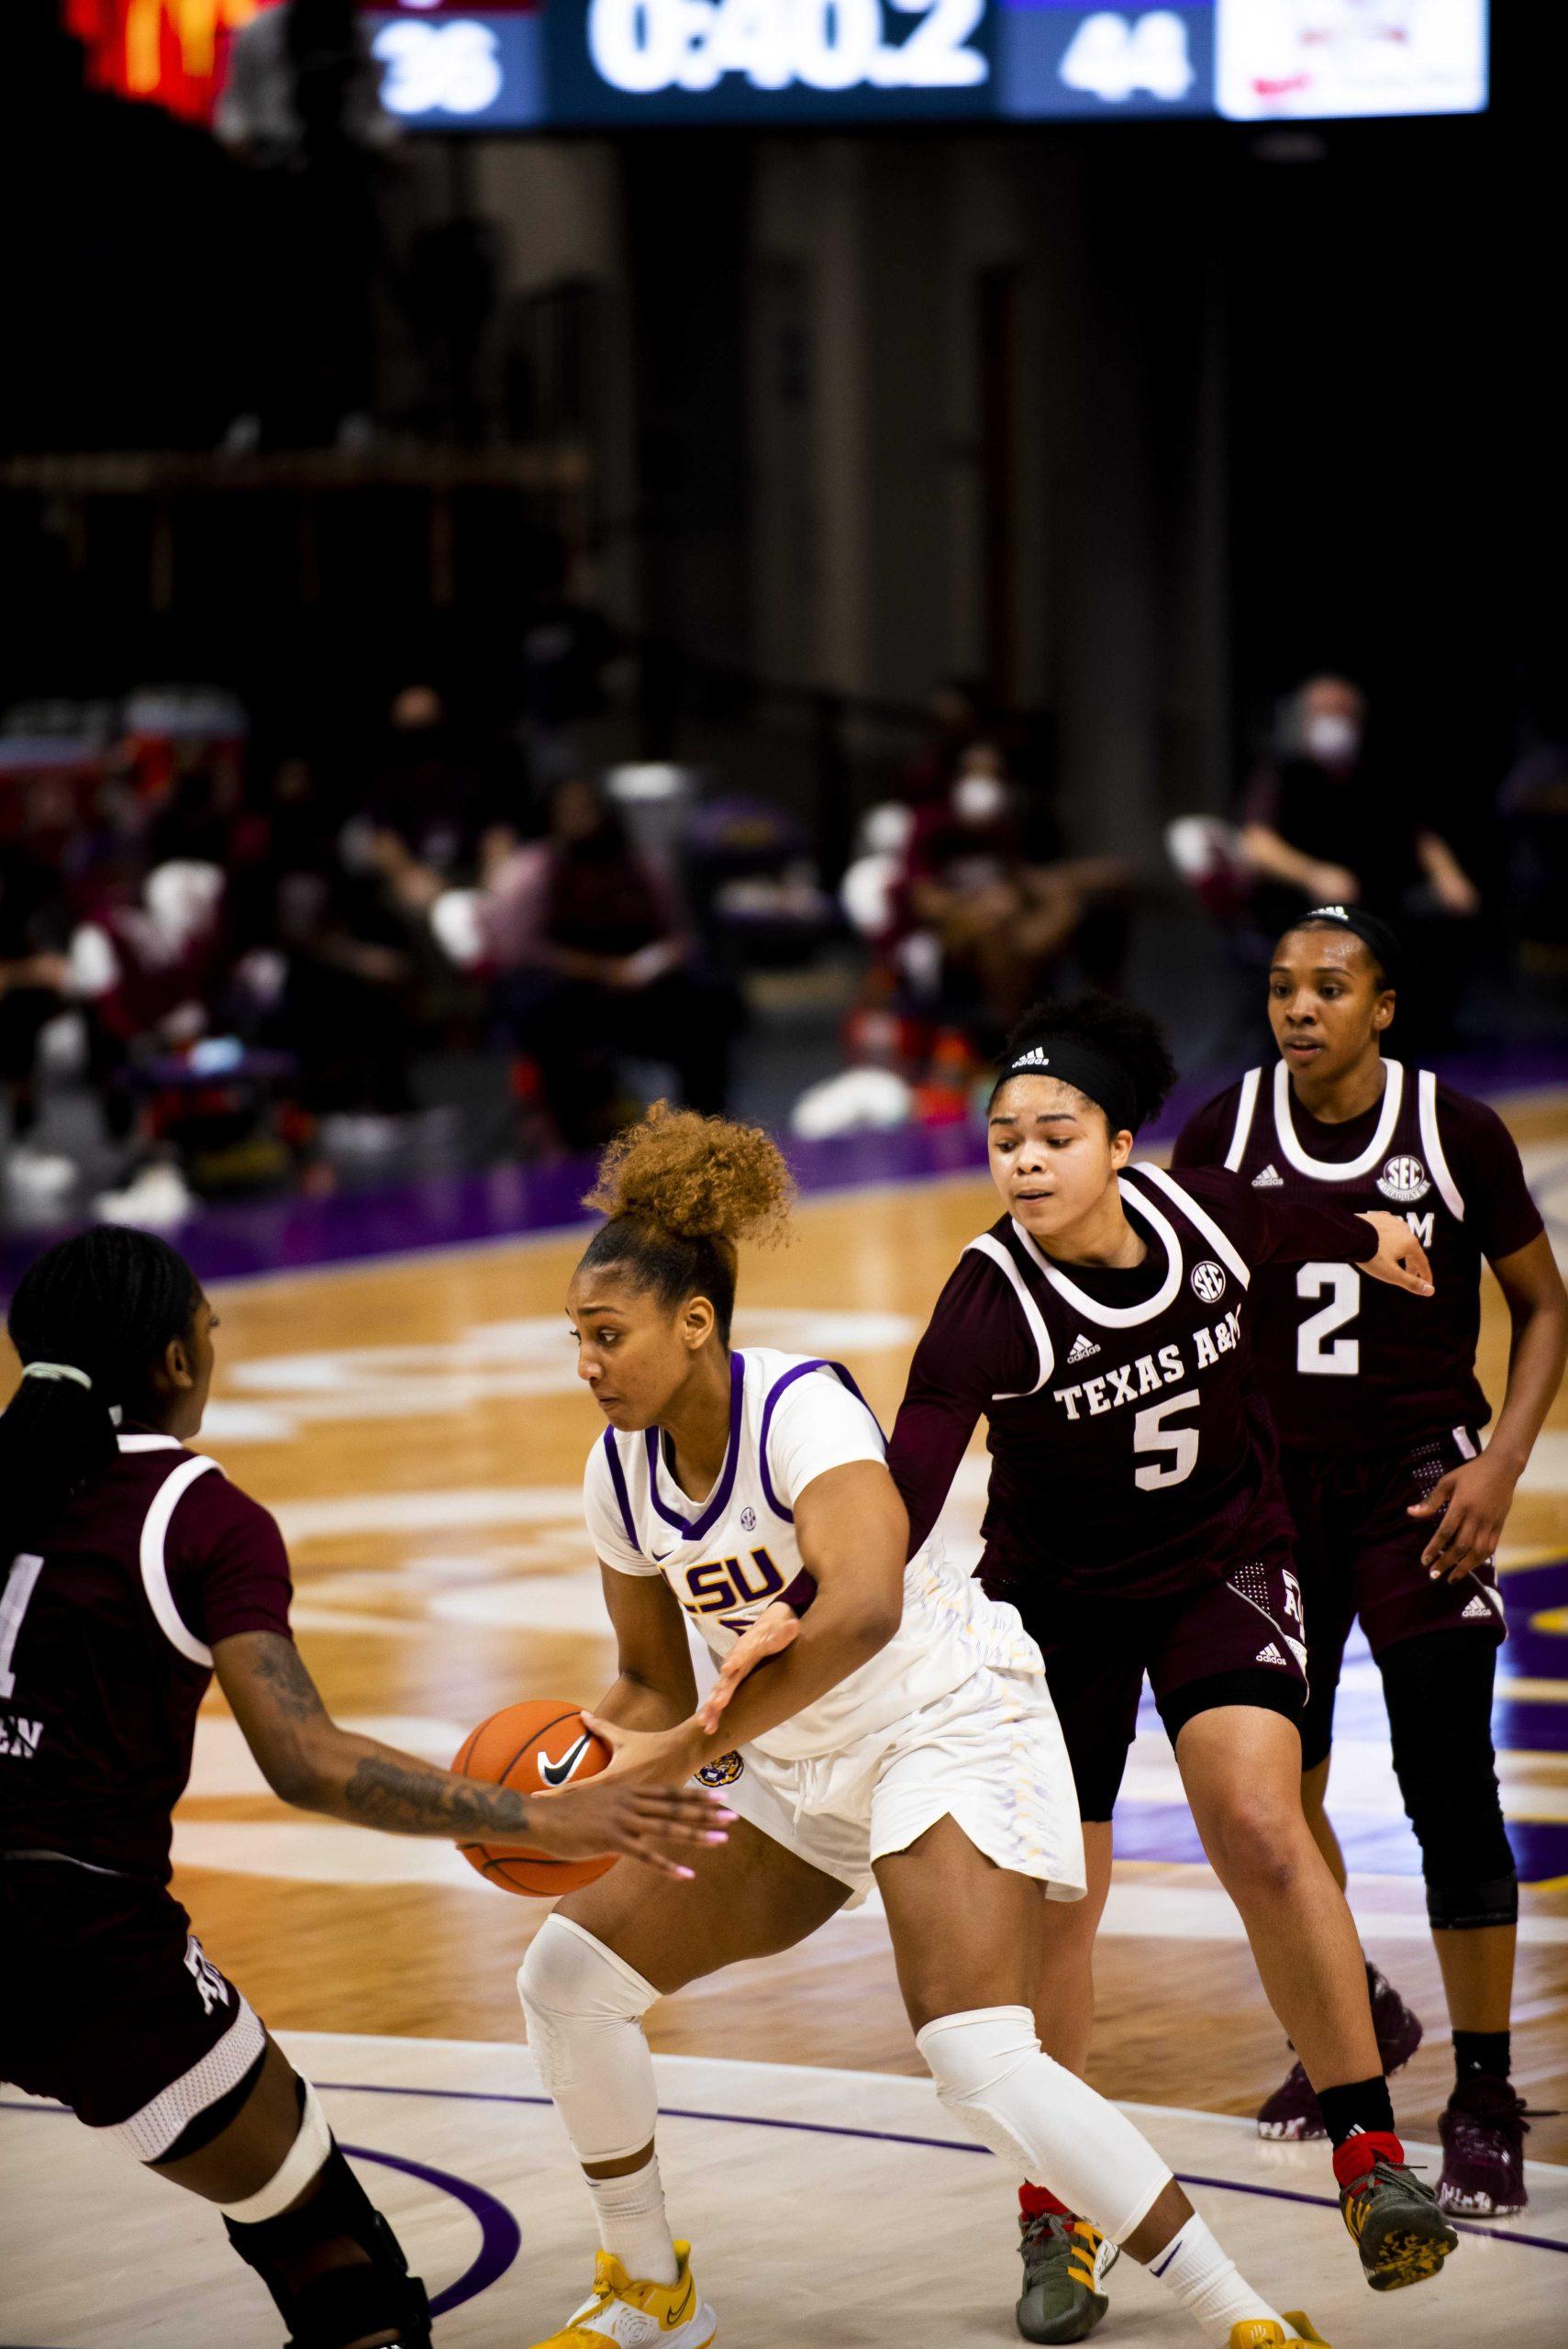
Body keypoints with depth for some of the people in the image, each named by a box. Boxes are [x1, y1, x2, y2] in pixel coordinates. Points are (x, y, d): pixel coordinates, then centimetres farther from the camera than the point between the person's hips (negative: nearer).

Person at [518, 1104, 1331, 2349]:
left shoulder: (800, 1408, -24)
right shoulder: (622, 1470, -1)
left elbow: (865, 1606, -41)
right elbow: (656, 1678, 13)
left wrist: (686, 1751, -39)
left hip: (949, 1722, -8)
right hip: (799, 1774, 9)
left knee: (983, 2064, -26)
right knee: (569, 1973, 3)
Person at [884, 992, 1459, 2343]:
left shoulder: (1202, 1216, -16)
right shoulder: (992, 1304, -26)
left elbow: (1299, 1229, 9)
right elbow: (906, 1491, -34)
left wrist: (1375, 1242, 29)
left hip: (1226, 1562, 1)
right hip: (1058, 1599, -1)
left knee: (1259, 1825, -22)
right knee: (1053, 1902, 2)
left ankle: (1370, 2154, -13)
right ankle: (1054, 2221, 20)